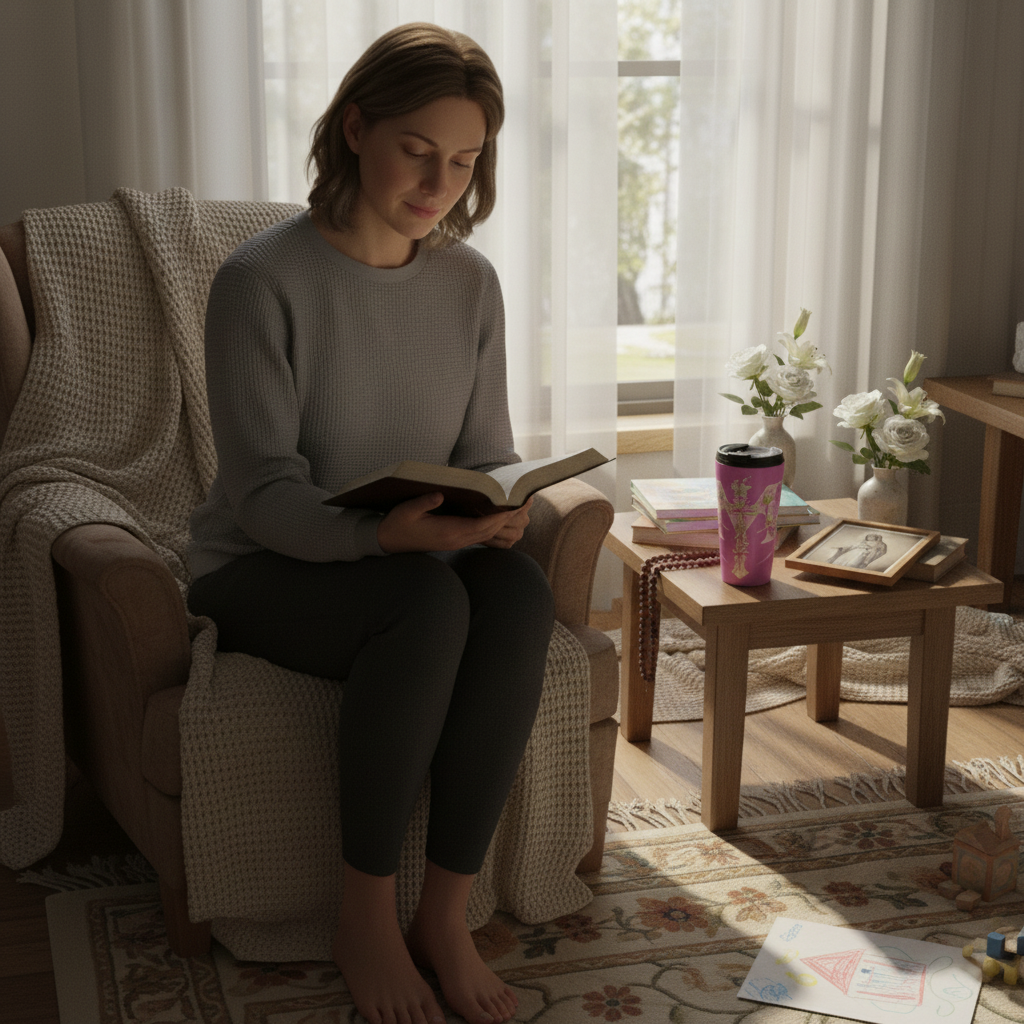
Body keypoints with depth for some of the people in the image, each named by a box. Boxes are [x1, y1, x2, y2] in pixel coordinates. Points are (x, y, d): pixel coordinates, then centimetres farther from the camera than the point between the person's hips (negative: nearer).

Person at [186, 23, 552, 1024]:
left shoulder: (469, 283, 3)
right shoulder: (262, 280, -15)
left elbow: (488, 454, 7)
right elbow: (263, 495, -18)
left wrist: (497, 513, -18)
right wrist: (385, 534, -37)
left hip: (428, 558, 5)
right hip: (262, 570, -4)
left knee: (521, 594, -29)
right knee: (428, 601, -35)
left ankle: (446, 915, -21)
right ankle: (365, 915, -20)